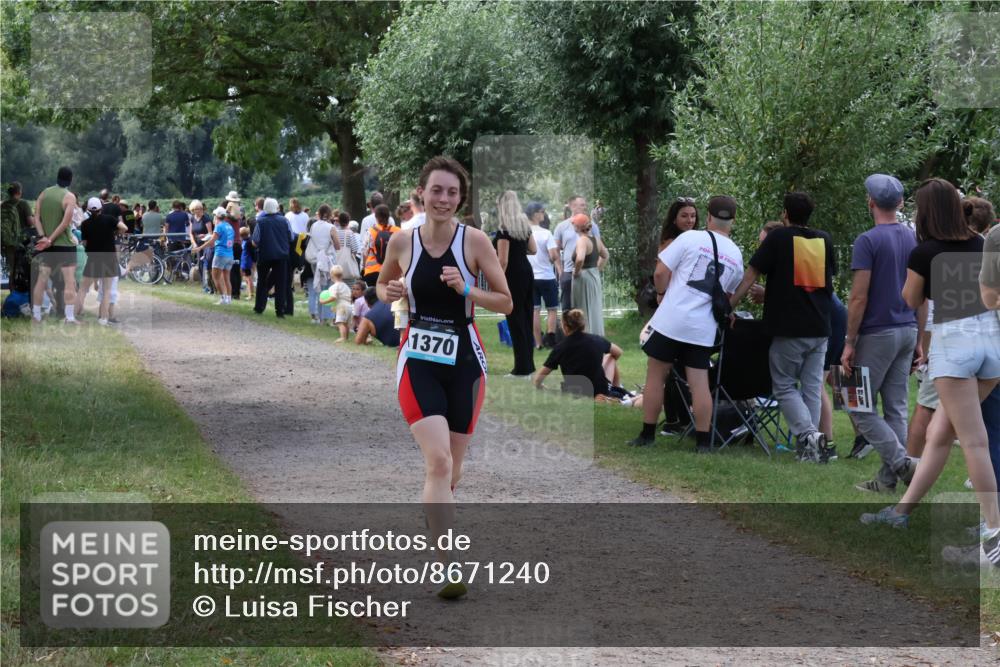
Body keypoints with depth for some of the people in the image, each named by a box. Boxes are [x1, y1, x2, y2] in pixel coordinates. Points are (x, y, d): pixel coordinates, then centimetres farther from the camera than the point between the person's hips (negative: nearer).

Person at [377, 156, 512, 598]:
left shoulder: (475, 241, -6)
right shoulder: (401, 242, -1)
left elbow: (506, 302, -3)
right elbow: (382, 286, 17)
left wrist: (466, 289, -19)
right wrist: (390, 293, -6)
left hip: (464, 361, 1)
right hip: (418, 360, -1)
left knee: (451, 468, 11)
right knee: (438, 462, -17)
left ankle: (435, 535, 40)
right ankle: (447, 569, -19)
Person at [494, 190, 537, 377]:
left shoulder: (504, 230, -15)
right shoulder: (524, 225, 8)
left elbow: (503, 261, -19)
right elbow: (533, 250, 17)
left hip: (513, 276, -8)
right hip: (527, 272, 8)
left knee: (516, 321, -3)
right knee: (526, 319, 14)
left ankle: (522, 368, -2)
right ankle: (528, 365, 19)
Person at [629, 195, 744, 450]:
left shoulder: (691, 238, -6)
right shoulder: (736, 256, 8)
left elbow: (660, 272, -6)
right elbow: (731, 296, 19)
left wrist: (662, 293, 12)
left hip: (671, 320, -3)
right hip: (704, 327, 3)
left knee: (655, 376, 7)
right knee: (699, 383, 7)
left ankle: (647, 435, 12)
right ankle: (703, 441, 7)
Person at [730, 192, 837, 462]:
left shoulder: (778, 238, -4)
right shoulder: (824, 240, 9)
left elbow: (751, 276, -6)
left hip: (788, 328, -4)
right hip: (820, 327, 4)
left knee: (784, 386, 4)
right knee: (812, 387, 9)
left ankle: (807, 433, -15)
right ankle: (810, 448, 6)